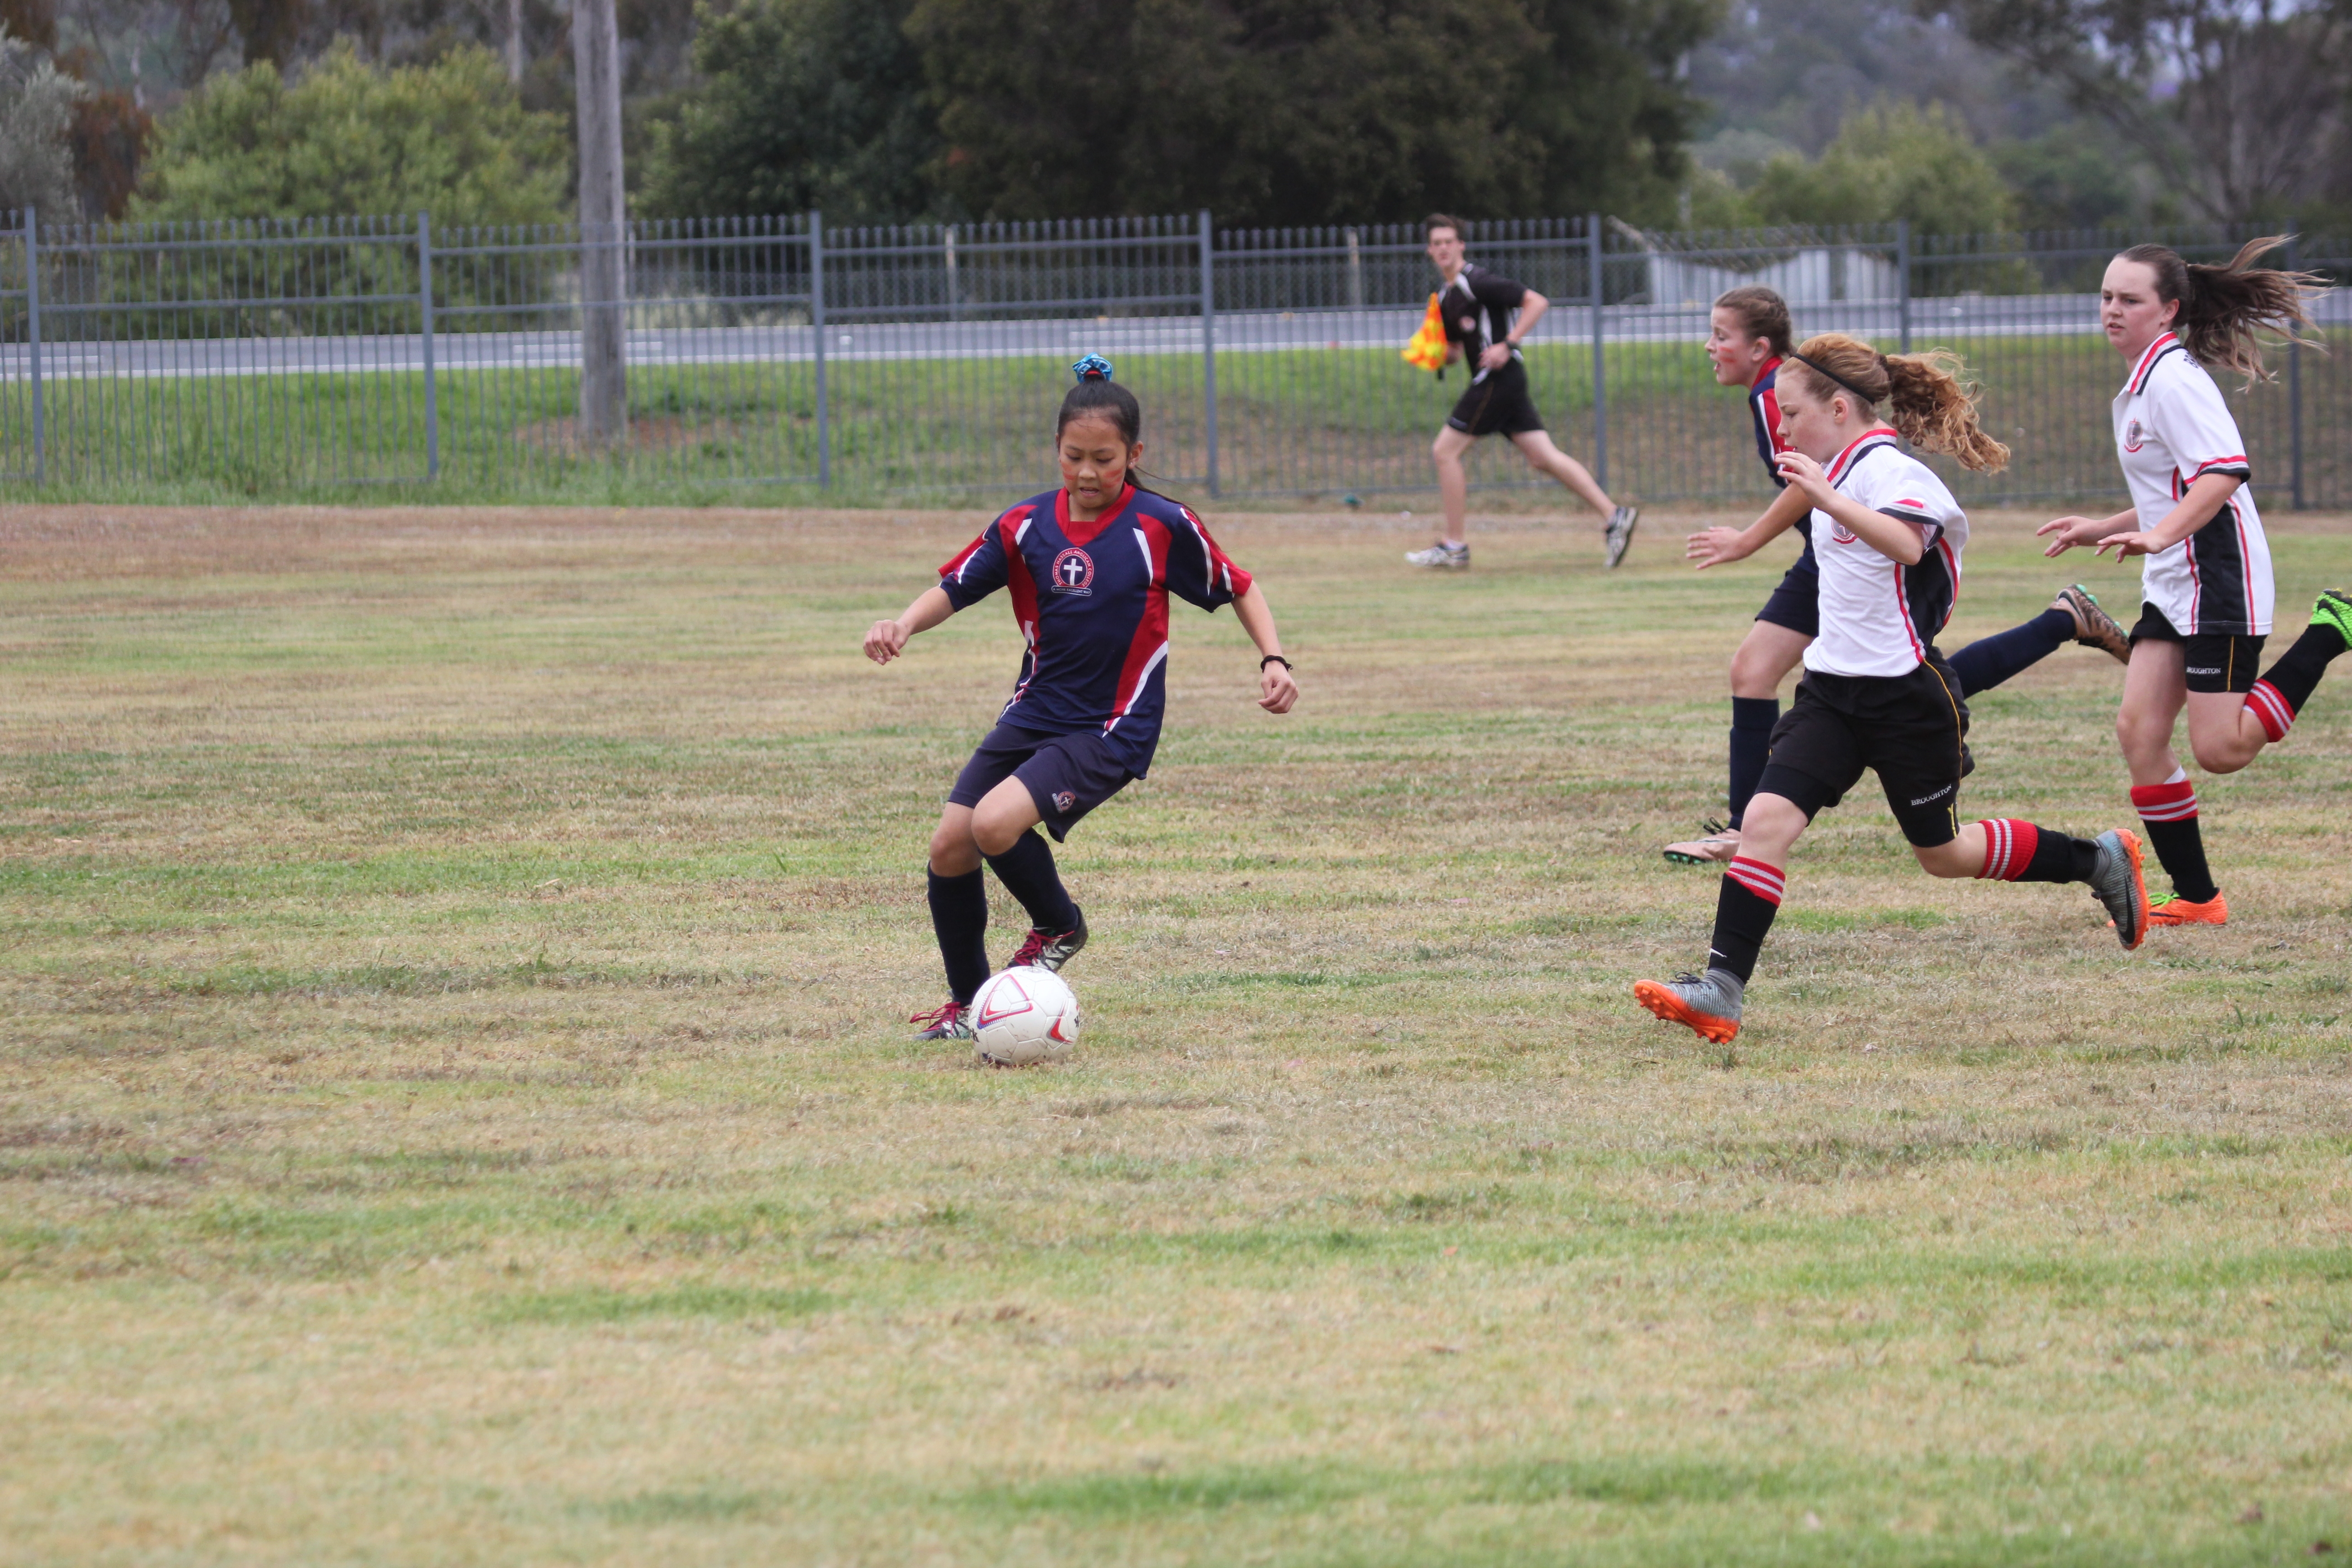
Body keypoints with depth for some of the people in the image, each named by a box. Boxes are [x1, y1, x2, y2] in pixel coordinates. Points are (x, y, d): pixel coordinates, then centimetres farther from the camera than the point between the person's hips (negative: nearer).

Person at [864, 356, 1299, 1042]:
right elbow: (954, 588, 3)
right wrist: (903, 625, -17)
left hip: (1112, 730, -5)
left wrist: (1274, 660, -10)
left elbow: (1238, 591, 3)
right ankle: (968, 1003, 19)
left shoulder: (1163, 526, -9)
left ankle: (1059, 928, 5)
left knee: (996, 825, -26)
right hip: (1033, 715, 5)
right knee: (949, 846, -2)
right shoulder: (1027, 527, 0)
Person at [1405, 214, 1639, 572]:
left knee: (1445, 451, -5)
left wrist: (1507, 345, -20)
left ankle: (1454, 547, 0)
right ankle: (1614, 516, -2)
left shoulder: (1477, 282, -11)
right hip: (1489, 381, 9)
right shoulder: (1446, 298, 18)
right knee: (1542, 456, 2)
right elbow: (1455, 350, 26)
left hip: (1499, 377, -9)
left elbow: (1537, 302, -15)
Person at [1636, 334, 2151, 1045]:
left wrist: (1827, 500, -46)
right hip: (1834, 691, 8)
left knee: (1943, 854, 7)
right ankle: (1722, 990, -20)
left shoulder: (1888, 469, -16)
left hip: (1905, 692, -8)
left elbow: (1908, 543, -38)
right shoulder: (1843, 470, 12)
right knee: (1767, 818, -13)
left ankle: (2100, 860, 30)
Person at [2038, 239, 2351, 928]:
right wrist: (2102, 530, 25)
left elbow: (2225, 472, -28)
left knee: (2220, 749, -11)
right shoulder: (2142, 383, 16)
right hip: (2173, 587, 10)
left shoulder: (2173, 378, -15)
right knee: (2138, 728, -2)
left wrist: (2156, 537, -37)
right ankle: (2195, 897, 3)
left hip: (2218, 579, -10)